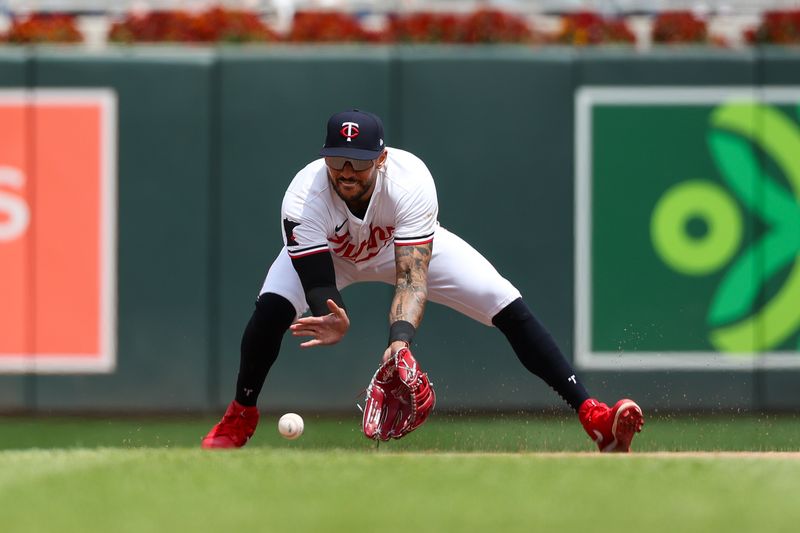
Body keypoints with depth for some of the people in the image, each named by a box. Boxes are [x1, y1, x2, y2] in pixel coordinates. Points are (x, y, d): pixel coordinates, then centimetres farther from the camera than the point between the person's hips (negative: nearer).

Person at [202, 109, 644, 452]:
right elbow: (319, 287, -42)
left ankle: (591, 415, -12)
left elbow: (411, 277, -45)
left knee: (508, 307, -16)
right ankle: (239, 418, -4)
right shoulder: (305, 198, -39)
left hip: (410, 243, 0)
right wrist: (332, 322, -67)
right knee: (272, 307, -29)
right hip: (327, 251, 0)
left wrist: (400, 338, -63)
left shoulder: (410, 180, -40)